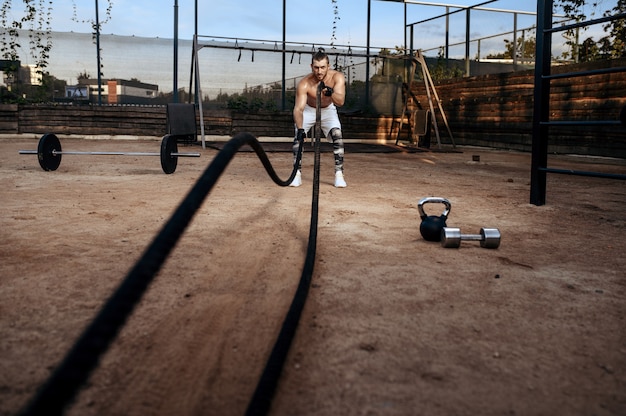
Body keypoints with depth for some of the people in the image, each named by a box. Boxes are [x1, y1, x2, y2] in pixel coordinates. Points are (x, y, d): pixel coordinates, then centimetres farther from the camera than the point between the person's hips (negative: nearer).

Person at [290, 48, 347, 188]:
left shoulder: (337, 77, -29)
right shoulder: (304, 83, -32)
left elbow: (340, 102, -41)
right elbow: (298, 108, -38)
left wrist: (331, 93, -61)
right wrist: (300, 128, -54)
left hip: (328, 110, 1)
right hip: (308, 110, -1)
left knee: (337, 135, -19)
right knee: (298, 136, -18)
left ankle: (339, 174, -13)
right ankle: (297, 174, -8)